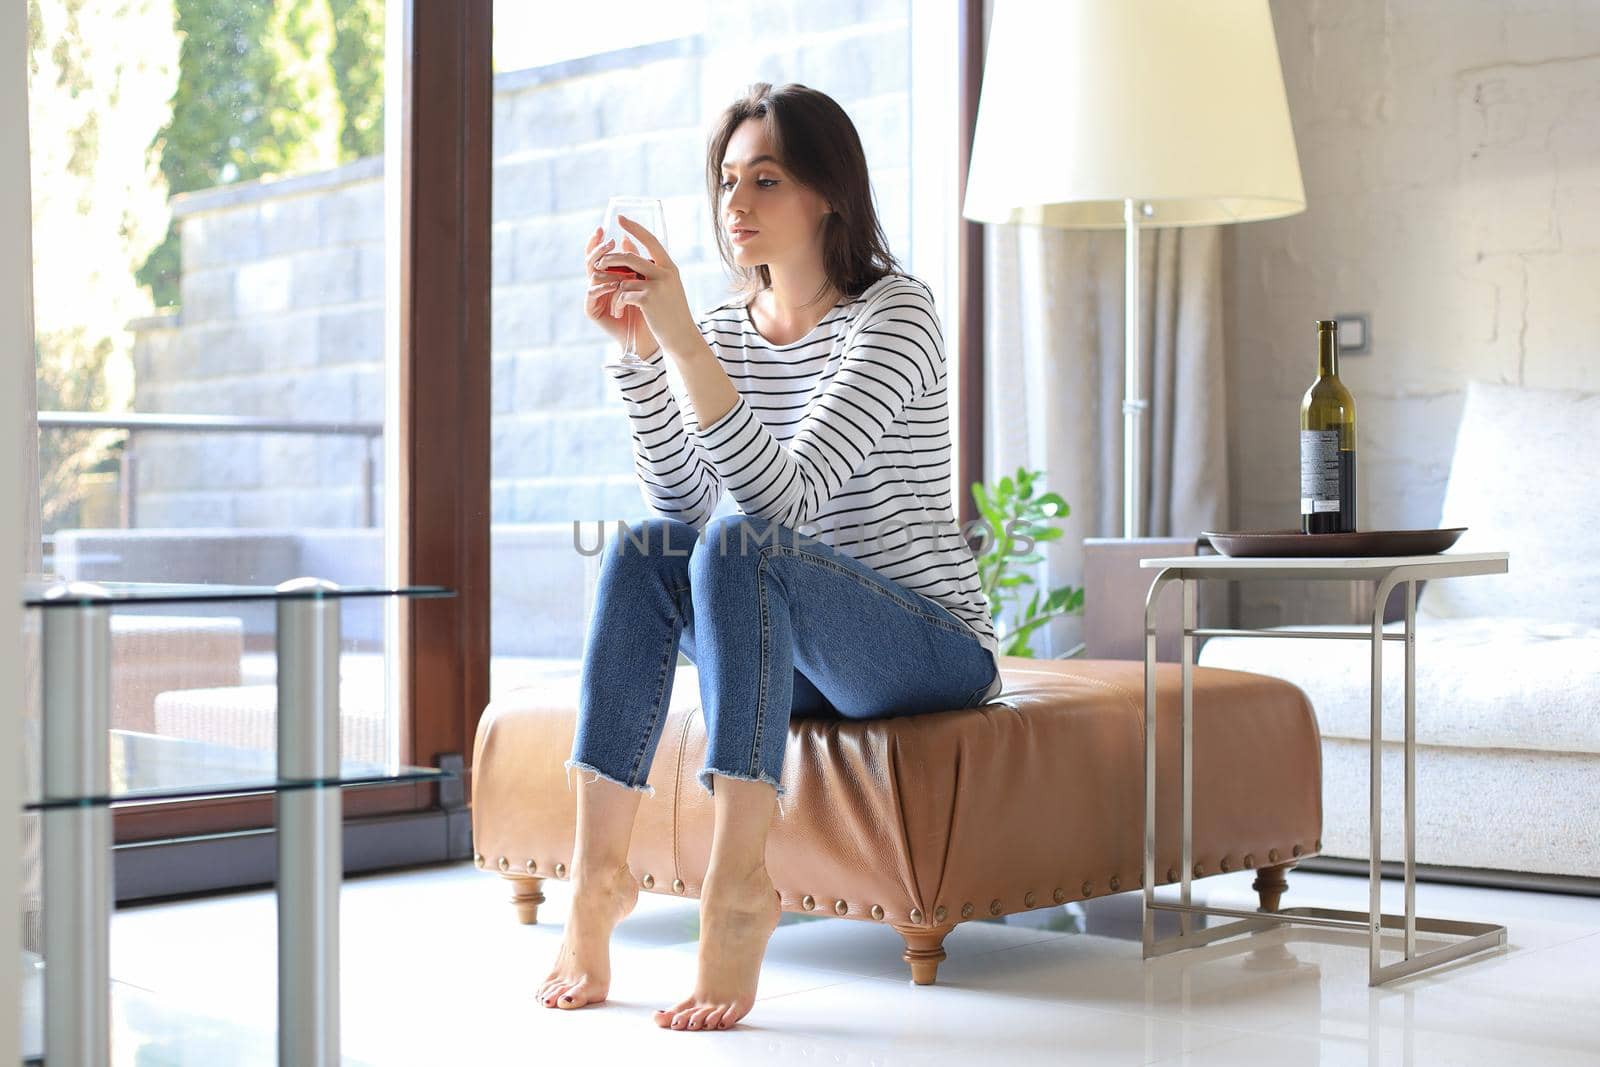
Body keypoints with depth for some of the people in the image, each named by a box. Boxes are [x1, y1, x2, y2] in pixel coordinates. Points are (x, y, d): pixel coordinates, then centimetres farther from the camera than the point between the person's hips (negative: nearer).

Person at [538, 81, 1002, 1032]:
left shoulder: (895, 313, -11)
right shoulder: (726, 333, 9)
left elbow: (784, 499, -25)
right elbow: (682, 503, -6)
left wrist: (683, 339, -33)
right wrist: (639, 347, -16)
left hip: (936, 648, -6)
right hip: (799, 654, 6)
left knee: (741, 546, -33)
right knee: (643, 550, -22)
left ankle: (741, 883, -42)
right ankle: (600, 866, -26)